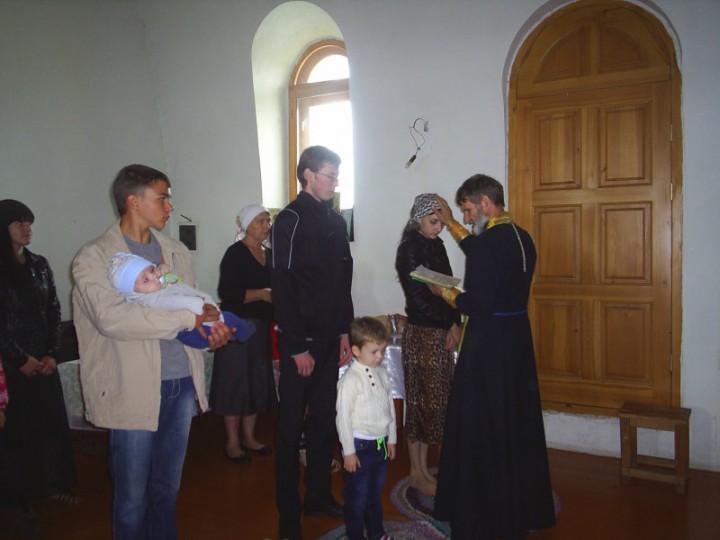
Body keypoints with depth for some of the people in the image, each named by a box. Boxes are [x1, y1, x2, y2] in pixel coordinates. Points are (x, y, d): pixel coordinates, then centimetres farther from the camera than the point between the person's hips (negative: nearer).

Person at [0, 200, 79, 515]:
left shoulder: (39, 265, 9)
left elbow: (54, 311, 9)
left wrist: (52, 353, 0)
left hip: (43, 360, 5)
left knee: (53, 419, 7)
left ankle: (54, 484, 19)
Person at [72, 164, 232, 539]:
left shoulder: (177, 252, 12)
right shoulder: (94, 257, -7)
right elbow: (111, 317, -21)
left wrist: (211, 325, -9)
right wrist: (188, 317, -21)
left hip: (182, 382, 5)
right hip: (134, 391, -5)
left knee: (168, 488, 19)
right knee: (132, 497, 8)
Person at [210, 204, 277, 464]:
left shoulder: (267, 254, 12)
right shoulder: (235, 253, -10)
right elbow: (226, 293, -18)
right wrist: (262, 294, -20)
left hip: (261, 326, 7)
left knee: (258, 382, 11)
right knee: (236, 382, 0)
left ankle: (248, 437, 25)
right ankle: (232, 443, 12)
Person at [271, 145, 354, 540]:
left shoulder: (335, 221, 12)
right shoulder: (291, 219, -10)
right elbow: (282, 287, -15)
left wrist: (345, 333, 10)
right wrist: (297, 347, -16)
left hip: (330, 338, 7)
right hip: (300, 340, -7)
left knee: (325, 418, 14)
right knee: (292, 425, 3)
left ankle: (318, 496, 28)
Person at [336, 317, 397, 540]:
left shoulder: (382, 374, 3)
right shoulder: (350, 379, -19)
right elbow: (343, 417, -17)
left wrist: (391, 439, 14)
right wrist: (349, 451, -15)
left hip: (381, 444, 7)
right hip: (359, 446, -7)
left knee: (376, 492, 23)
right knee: (357, 496, 7)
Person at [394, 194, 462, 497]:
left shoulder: (436, 245, 12)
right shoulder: (410, 249, -11)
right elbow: (418, 299, -15)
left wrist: (454, 324, -4)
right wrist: (451, 323, -7)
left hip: (442, 334, 7)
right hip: (421, 334, -7)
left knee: (434, 402, 12)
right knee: (421, 402, 1)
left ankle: (423, 469, 23)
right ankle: (417, 474, 15)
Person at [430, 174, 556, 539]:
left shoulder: (489, 243, -20)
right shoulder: (521, 238, 7)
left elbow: (477, 305, -22)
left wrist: (444, 292, -4)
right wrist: (451, 223, 32)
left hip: (488, 345, -9)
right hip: (519, 338, 9)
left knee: (479, 429, 6)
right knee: (518, 424, 19)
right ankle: (523, 510, 35)